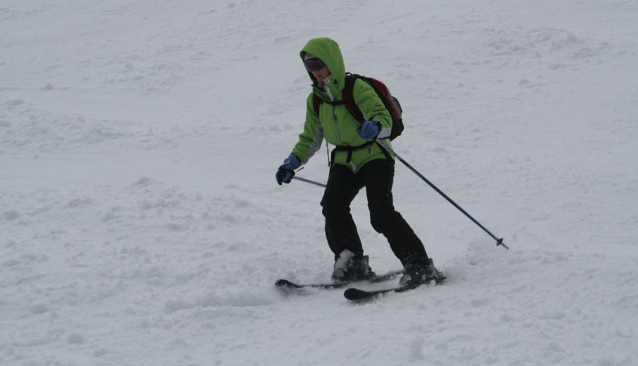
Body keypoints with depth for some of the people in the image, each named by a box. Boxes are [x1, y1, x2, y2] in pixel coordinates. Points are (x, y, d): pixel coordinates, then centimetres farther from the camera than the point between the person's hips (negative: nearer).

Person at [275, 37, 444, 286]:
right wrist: (293, 161, 2)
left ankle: (419, 265, -16)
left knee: (381, 213, -21)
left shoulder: (357, 88, -14)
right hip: (344, 161, 6)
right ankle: (353, 264, -7)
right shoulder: (315, 99, 8)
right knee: (332, 205, -18)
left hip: (374, 156, -6)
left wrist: (375, 127, -47)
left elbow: (384, 117, -24)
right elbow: (311, 138, 17)